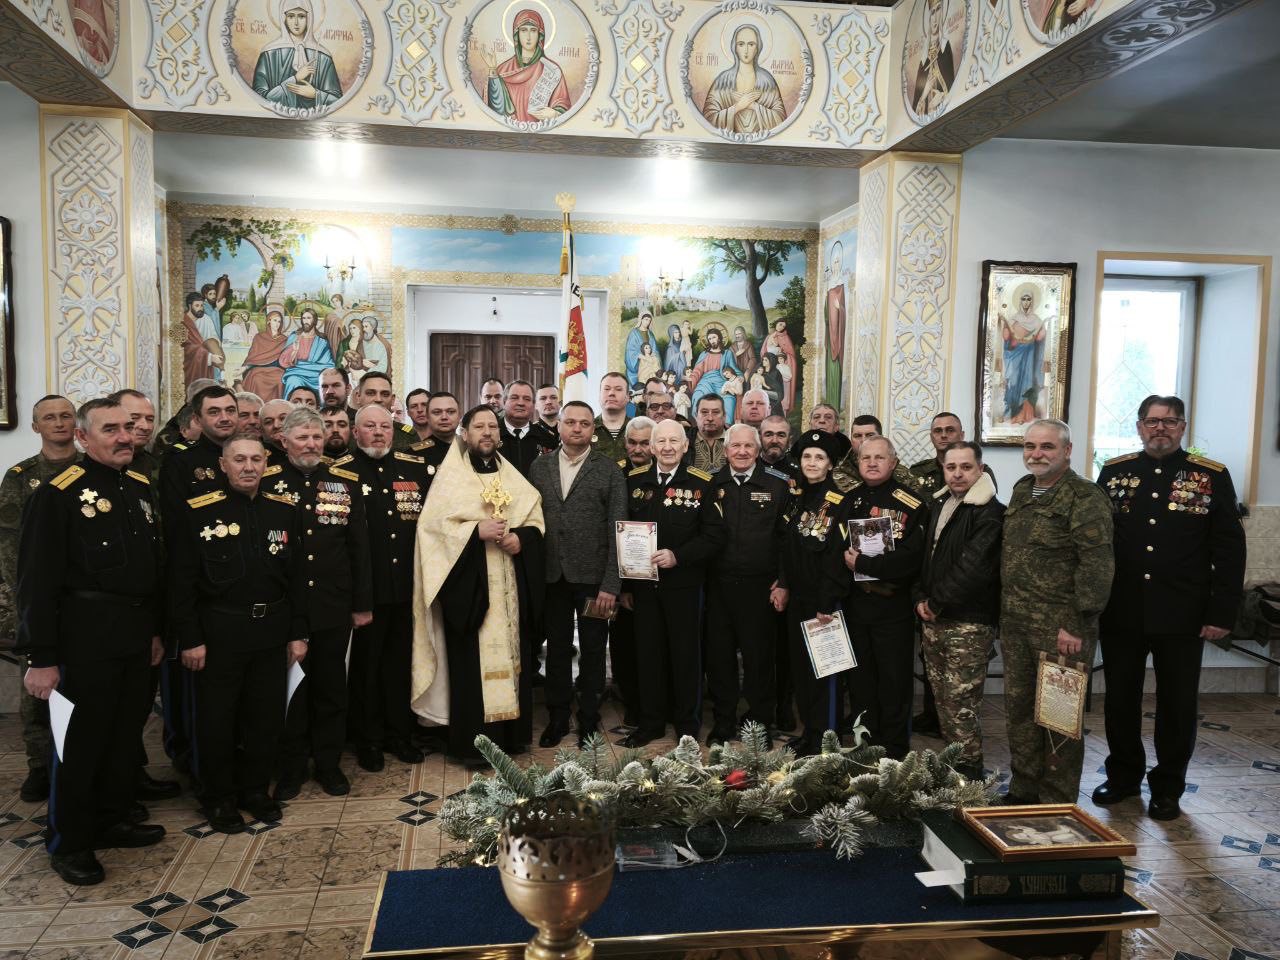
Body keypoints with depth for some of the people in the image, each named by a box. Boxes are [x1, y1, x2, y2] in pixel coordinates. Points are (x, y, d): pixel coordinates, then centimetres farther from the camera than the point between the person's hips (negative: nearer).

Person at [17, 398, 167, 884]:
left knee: (126, 732, 17)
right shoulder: (57, 494, -12)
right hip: (86, 638, -6)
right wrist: (40, 657, -15)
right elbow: (36, 581, -13)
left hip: (136, 635, 6)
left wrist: (156, 629, 14)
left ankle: (113, 820, 35)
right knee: (80, 739, 6)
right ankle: (69, 844, 22)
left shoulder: (141, 487, 9)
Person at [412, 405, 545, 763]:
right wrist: (476, 531, -18)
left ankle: (510, 734, 18)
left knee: (510, 653, 7)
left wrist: (520, 538, -10)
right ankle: (474, 741, 4)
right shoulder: (451, 475, 1)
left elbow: (536, 520, 10)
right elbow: (433, 524, -7)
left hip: (510, 584, 4)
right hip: (468, 583, -4)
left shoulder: (513, 477, 14)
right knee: (472, 660, -4)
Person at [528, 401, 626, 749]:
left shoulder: (609, 470, -3)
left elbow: (617, 529, -6)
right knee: (557, 648, 14)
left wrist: (611, 584, -12)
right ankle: (557, 717, 29)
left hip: (592, 576, -2)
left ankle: (589, 721, 24)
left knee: (592, 652, 9)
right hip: (552, 575, 3)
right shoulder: (539, 466, 7)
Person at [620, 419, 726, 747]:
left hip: (684, 583, -3)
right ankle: (650, 722, 23)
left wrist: (678, 556, -18)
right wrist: (624, 583, 2)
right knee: (648, 653, 10)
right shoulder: (634, 481, 6)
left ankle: (688, 725, 21)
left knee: (685, 654, 7)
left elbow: (714, 535, -7)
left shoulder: (702, 484, -4)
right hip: (643, 582, 3)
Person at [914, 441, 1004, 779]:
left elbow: (973, 568, -19)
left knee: (961, 702, -6)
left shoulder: (990, 513, -11)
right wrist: (921, 599, 4)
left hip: (969, 624, -7)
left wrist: (936, 602, -11)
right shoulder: (939, 506, 14)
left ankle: (968, 773, 6)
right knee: (942, 698, 13)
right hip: (933, 620, 7)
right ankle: (950, 764, 25)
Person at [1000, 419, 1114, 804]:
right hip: (1015, 624, 8)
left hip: (1062, 629, -8)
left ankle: (1058, 804, 15)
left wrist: (1078, 624, -19)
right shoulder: (1021, 491, 14)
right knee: (1018, 709, 15)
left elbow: (1097, 566, -17)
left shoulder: (1085, 498, -11)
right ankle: (1023, 791, 29)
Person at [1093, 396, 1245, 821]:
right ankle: (1124, 775, 30)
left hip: (1182, 617, -2)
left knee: (1177, 704, 9)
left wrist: (1222, 613, -7)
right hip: (1121, 613, 2)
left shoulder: (1212, 476, -1)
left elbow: (1229, 549, -2)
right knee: (1120, 699, 12)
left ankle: (1168, 787, 26)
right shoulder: (1114, 472, 4)